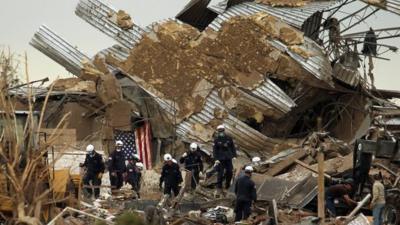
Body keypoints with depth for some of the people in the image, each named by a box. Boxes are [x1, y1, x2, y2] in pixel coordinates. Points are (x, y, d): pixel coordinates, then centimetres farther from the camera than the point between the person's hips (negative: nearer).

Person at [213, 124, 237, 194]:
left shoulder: (228, 138, 3)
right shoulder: (216, 140, -3)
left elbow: (233, 147, 11)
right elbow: (214, 150, -4)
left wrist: (234, 156, 3)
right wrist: (216, 159, -13)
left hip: (228, 158, 3)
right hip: (220, 159, -3)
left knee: (230, 172, 3)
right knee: (220, 173, -5)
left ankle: (227, 184, 22)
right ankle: (219, 187, 7)